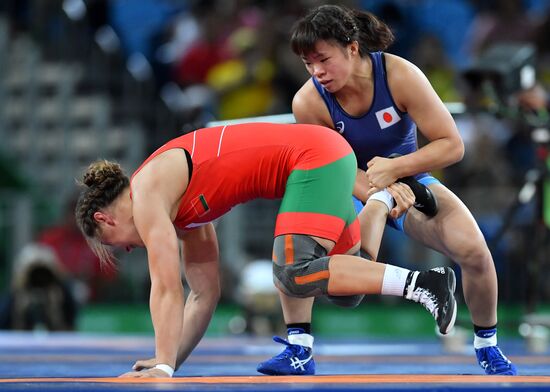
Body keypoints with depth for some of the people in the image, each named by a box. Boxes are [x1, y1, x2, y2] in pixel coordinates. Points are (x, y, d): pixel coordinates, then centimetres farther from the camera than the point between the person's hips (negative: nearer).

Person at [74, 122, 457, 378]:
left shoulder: (148, 194, -7)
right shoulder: (180, 206, 18)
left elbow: (166, 289, -13)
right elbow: (204, 294, 19)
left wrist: (163, 367, -12)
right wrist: (168, 363, 17)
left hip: (316, 157, -9)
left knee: (293, 274, -24)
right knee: (343, 290, 19)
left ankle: (418, 283, -23)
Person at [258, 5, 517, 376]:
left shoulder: (400, 75, -26)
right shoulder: (308, 102, -23)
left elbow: (452, 145, -22)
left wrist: (394, 168, -35)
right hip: (354, 188, 0)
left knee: (474, 250, -22)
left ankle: (487, 346, 4)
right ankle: (298, 348, -16)